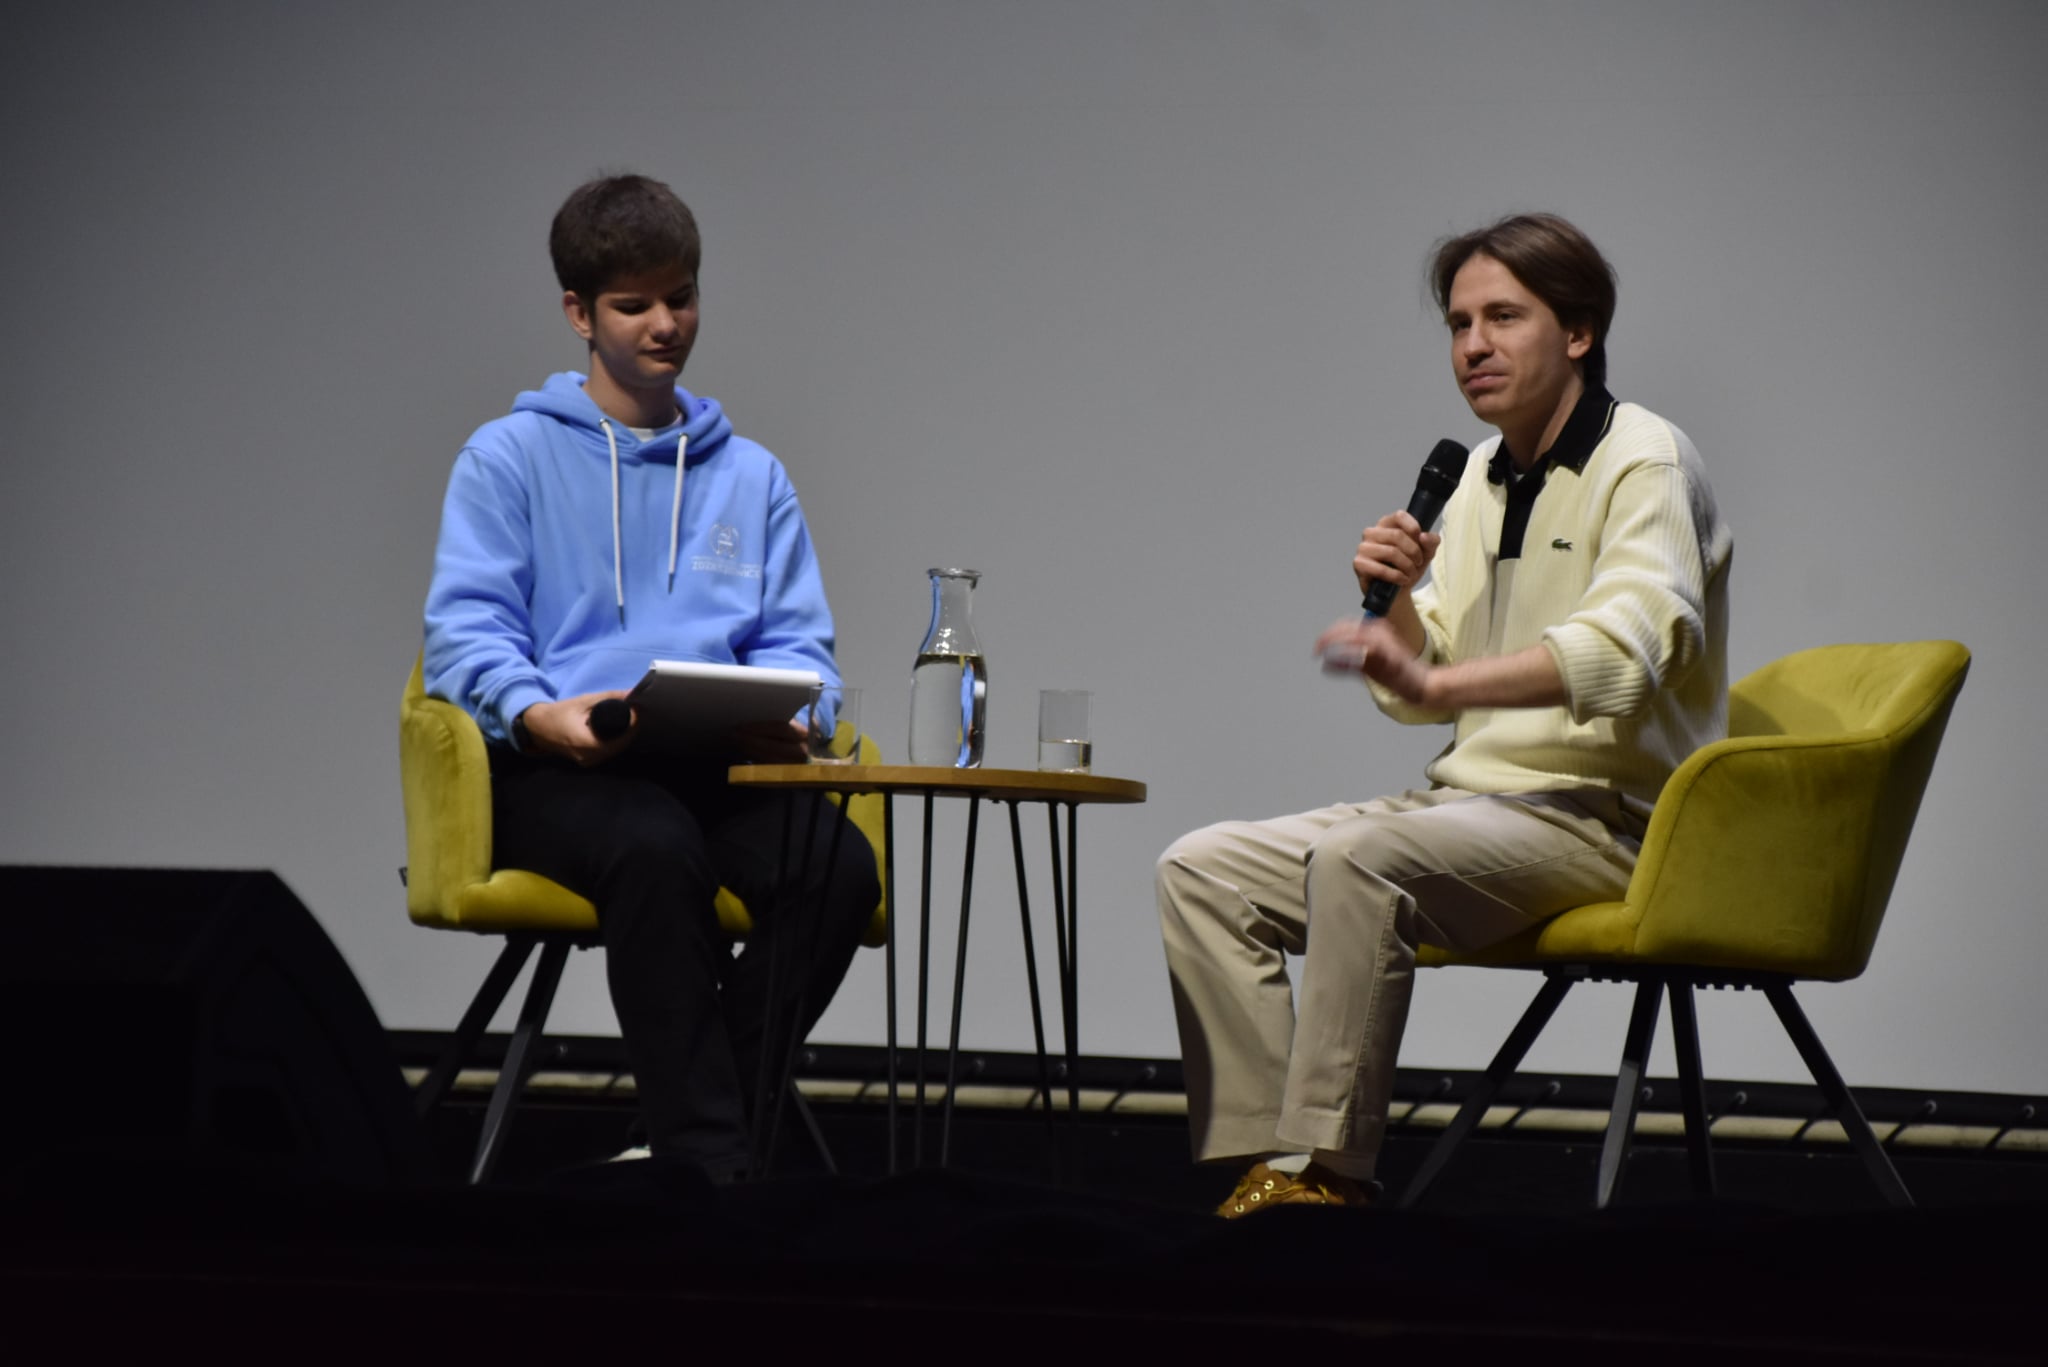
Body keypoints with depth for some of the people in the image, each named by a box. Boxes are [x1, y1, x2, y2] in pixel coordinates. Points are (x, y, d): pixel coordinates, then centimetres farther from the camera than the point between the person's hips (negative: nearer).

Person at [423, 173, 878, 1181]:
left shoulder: (750, 476, 23)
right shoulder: (511, 457, 12)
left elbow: (799, 647, 16)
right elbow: (463, 635, 0)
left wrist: (783, 718, -9)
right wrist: (541, 713, -22)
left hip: (716, 768, 4)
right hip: (556, 770, -3)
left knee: (839, 866, -30)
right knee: (659, 852, -38)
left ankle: (685, 1134, -21)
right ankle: (711, 1166, -36)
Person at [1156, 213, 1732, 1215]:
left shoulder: (1644, 460, -9)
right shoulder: (1483, 475, 16)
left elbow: (1617, 651, -28)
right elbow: (1425, 690, 18)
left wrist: (1436, 681, -40)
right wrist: (1399, 605, -4)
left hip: (1602, 818, -9)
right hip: (1472, 798, 9)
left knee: (1358, 861, -34)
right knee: (1203, 871, -4)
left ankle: (1323, 1173, -29)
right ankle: (1261, 1159, -13)